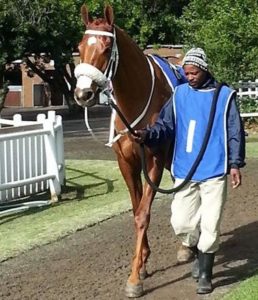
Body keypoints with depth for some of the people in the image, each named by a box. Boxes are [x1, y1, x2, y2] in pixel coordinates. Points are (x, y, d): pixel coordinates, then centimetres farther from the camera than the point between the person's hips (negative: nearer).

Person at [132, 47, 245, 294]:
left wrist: (235, 164, -5)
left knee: (210, 225, 0)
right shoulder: (179, 95, 5)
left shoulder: (225, 96, -2)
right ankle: (199, 253, 33)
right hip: (185, 171, 3)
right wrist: (148, 135, -19)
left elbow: (235, 133, 1)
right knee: (181, 223, 3)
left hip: (214, 172, -3)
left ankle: (205, 274, 15)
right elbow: (165, 125, 1)